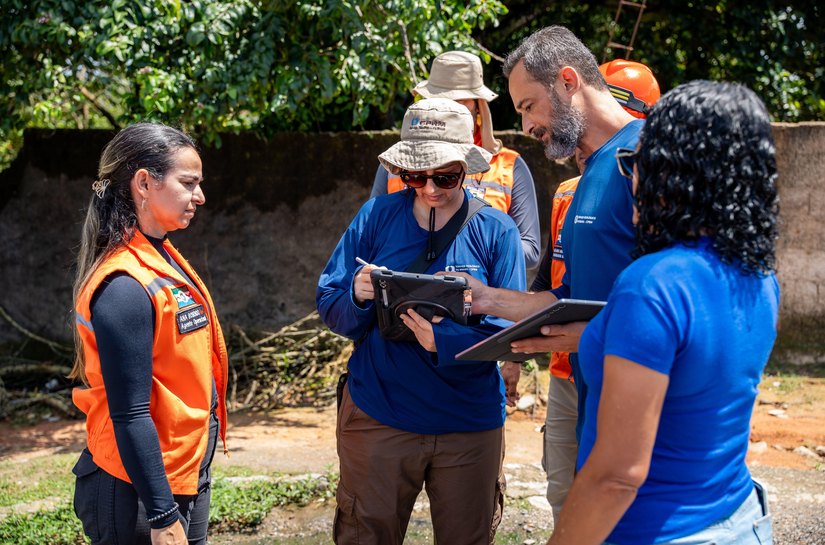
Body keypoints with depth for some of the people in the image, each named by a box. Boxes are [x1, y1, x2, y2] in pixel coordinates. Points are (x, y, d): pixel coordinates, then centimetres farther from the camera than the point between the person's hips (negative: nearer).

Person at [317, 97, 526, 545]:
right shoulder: (376, 217, -1)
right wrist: (358, 297, -24)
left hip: (469, 423, 0)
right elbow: (328, 307, 0)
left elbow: (512, 331, -8)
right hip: (377, 417, 0)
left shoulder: (495, 231, -3)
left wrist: (445, 341, -26)